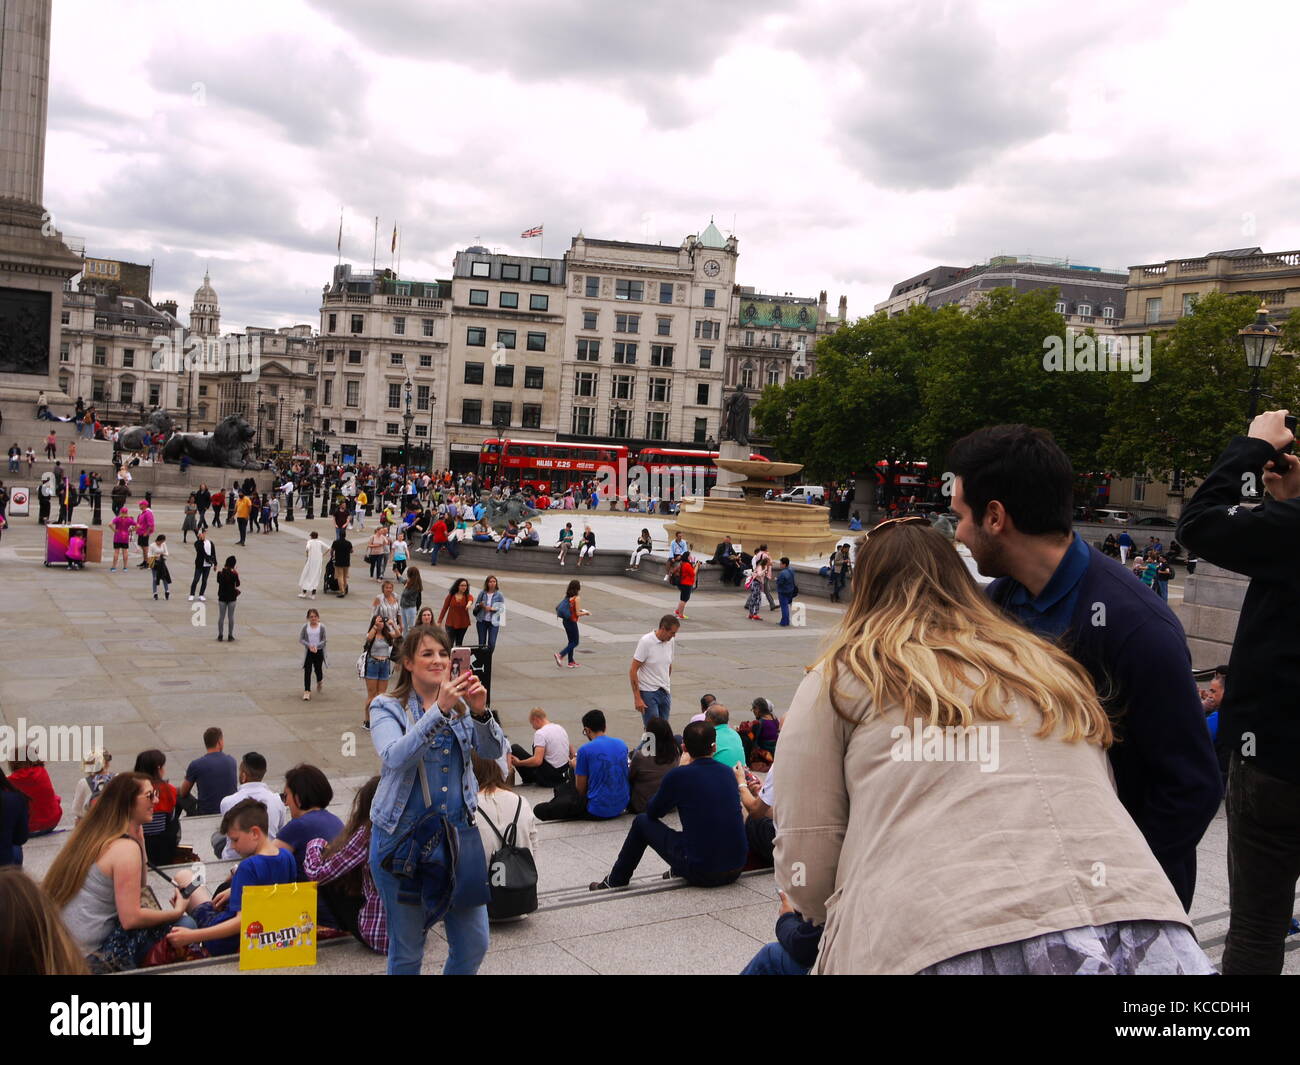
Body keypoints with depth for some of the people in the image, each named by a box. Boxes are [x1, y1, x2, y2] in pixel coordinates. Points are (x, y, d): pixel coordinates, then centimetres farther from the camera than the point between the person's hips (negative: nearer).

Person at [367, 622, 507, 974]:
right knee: (407, 951, 8)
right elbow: (396, 757, -24)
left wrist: (480, 712, -26)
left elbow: (494, 750, -7)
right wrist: (439, 710, -34)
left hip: (458, 832, 4)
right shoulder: (387, 707, -5)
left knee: (474, 944, 8)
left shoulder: (461, 703, 6)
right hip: (402, 838, -3)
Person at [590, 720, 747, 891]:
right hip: (735, 871, 5)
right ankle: (677, 871, 43)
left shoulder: (679, 775, -11)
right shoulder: (727, 772, 4)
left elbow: (653, 812, 5)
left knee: (642, 822, 14)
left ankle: (616, 880, 30)